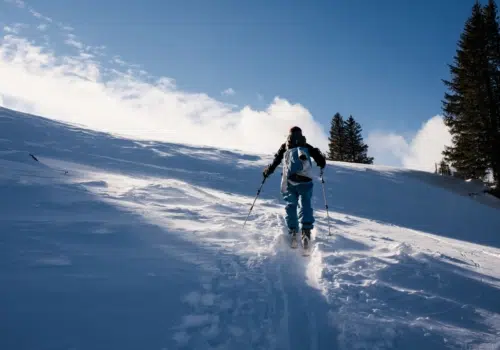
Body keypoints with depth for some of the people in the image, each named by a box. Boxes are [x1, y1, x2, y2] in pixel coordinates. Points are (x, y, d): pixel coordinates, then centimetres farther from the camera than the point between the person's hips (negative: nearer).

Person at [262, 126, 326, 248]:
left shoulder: (285, 146, 19)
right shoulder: (306, 146, 19)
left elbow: (276, 160, 10)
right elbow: (318, 155, 11)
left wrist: (267, 171, 19)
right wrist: (322, 164, 30)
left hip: (289, 179, 0)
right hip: (305, 179, 0)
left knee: (291, 205, 8)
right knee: (305, 204, 0)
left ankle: (292, 232, -3)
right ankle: (306, 231, -18)